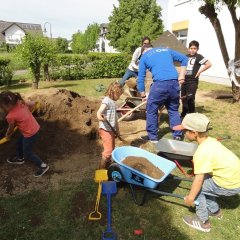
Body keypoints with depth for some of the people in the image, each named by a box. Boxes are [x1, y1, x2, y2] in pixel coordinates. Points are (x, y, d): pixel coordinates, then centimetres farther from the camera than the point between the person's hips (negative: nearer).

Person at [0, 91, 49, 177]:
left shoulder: (10, 116, -23)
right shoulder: (21, 103, -8)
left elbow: (11, 129, -3)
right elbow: (32, 103, 10)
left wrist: (7, 135, 18)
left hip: (30, 134, -9)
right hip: (35, 128, 9)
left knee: (27, 153, 11)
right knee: (19, 144, 29)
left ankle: (43, 166, 21)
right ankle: (19, 158, 54)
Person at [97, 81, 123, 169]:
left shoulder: (112, 102, 14)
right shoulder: (107, 100, -14)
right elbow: (99, 111, -32)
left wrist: (117, 129, 25)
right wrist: (99, 116, -54)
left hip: (111, 130, 10)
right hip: (105, 130, -10)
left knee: (112, 149, 18)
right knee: (108, 150, -7)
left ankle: (107, 166, 32)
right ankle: (101, 168, 5)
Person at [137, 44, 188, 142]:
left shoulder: (144, 56, 17)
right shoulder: (166, 50, 26)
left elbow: (141, 78, 13)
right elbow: (184, 58, 23)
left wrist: (143, 95, 20)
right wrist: (181, 76, 20)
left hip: (160, 84, -4)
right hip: (174, 83, 4)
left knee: (151, 110, 12)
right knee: (174, 110, 18)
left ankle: (153, 137, 18)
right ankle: (178, 136, 22)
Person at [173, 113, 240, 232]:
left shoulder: (201, 152, -25)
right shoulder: (210, 141, 1)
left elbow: (198, 179, -20)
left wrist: (190, 197, -9)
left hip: (230, 185, -8)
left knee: (198, 186, 0)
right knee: (204, 182, 19)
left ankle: (203, 222, 13)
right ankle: (215, 210, 36)